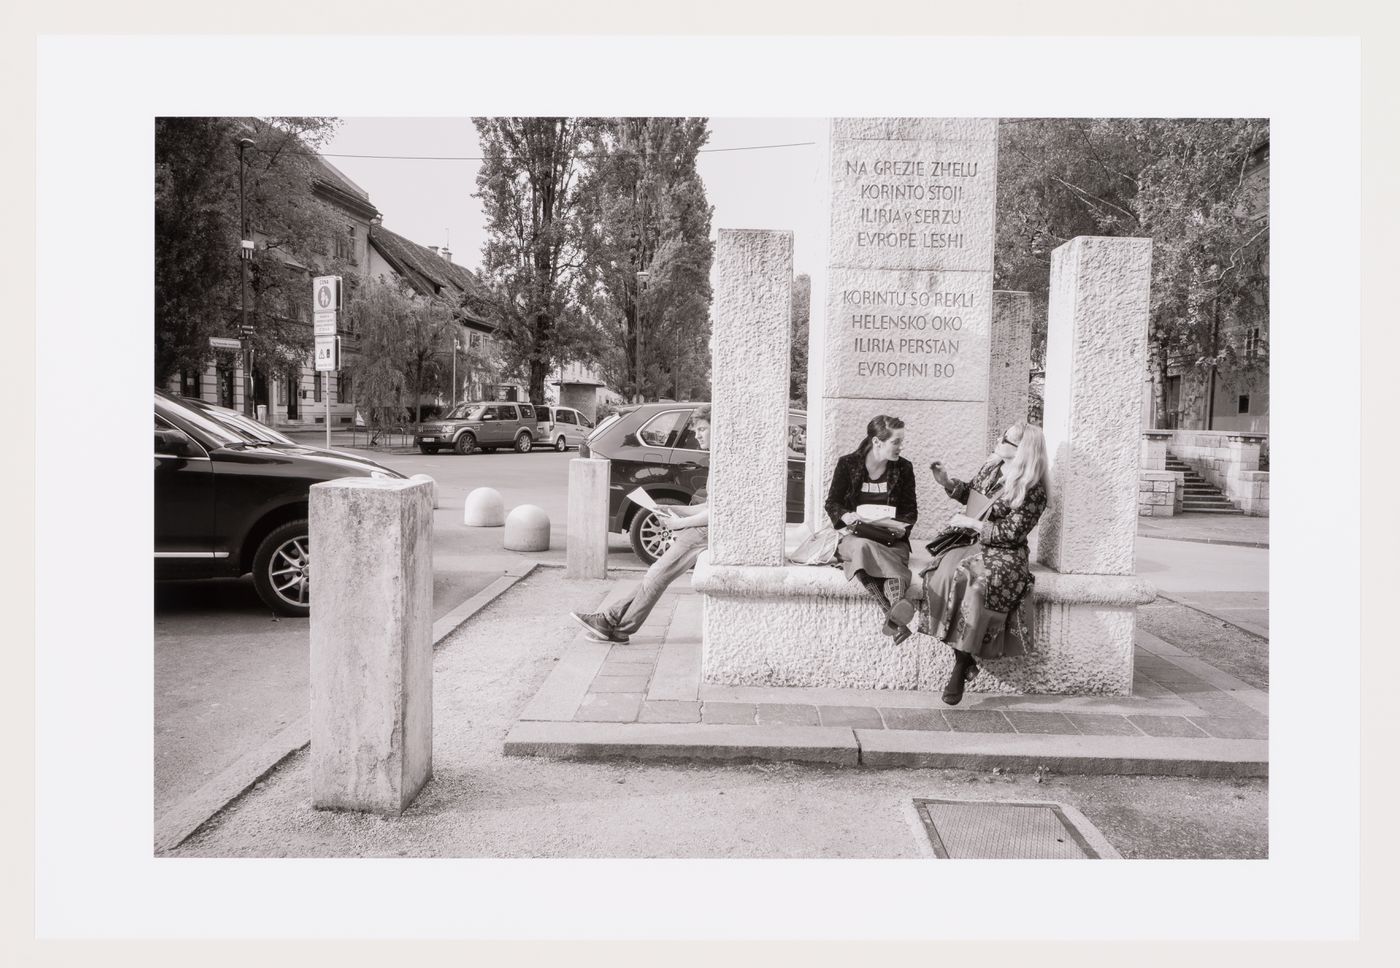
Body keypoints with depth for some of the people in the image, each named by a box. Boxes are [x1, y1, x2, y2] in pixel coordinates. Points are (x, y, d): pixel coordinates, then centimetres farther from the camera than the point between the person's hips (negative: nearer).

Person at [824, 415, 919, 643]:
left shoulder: (903, 468, 6)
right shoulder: (847, 464, 1)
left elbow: (910, 509, 11)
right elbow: (832, 503, 7)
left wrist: (902, 528, -12)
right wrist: (844, 516, -17)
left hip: (890, 539, 1)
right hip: (852, 536, -1)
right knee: (862, 547, -39)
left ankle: (893, 615, -65)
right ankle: (895, 613, -54)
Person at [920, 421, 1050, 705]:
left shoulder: (1033, 491, -12)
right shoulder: (991, 467, 8)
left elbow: (1011, 533, -14)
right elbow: (969, 493, 25)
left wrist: (971, 522, -13)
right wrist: (945, 481, 8)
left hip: (1004, 553, -5)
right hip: (970, 541, 6)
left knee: (971, 581, -34)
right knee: (946, 574, -26)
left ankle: (962, 663, -20)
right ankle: (964, 658, -22)